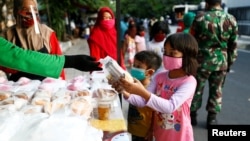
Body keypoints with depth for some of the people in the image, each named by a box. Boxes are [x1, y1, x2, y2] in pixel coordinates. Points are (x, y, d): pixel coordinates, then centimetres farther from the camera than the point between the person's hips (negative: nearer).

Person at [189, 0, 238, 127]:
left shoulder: (201, 17, -10)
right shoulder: (231, 19, -1)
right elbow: (233, 45, 4)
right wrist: (230, 61, 14)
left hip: (202, 60, -2)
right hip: (221, 61, 2)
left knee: (197, 89, 12)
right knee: (216, 90, 15)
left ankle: (193, 115, 24)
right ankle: (212, 118, 24)